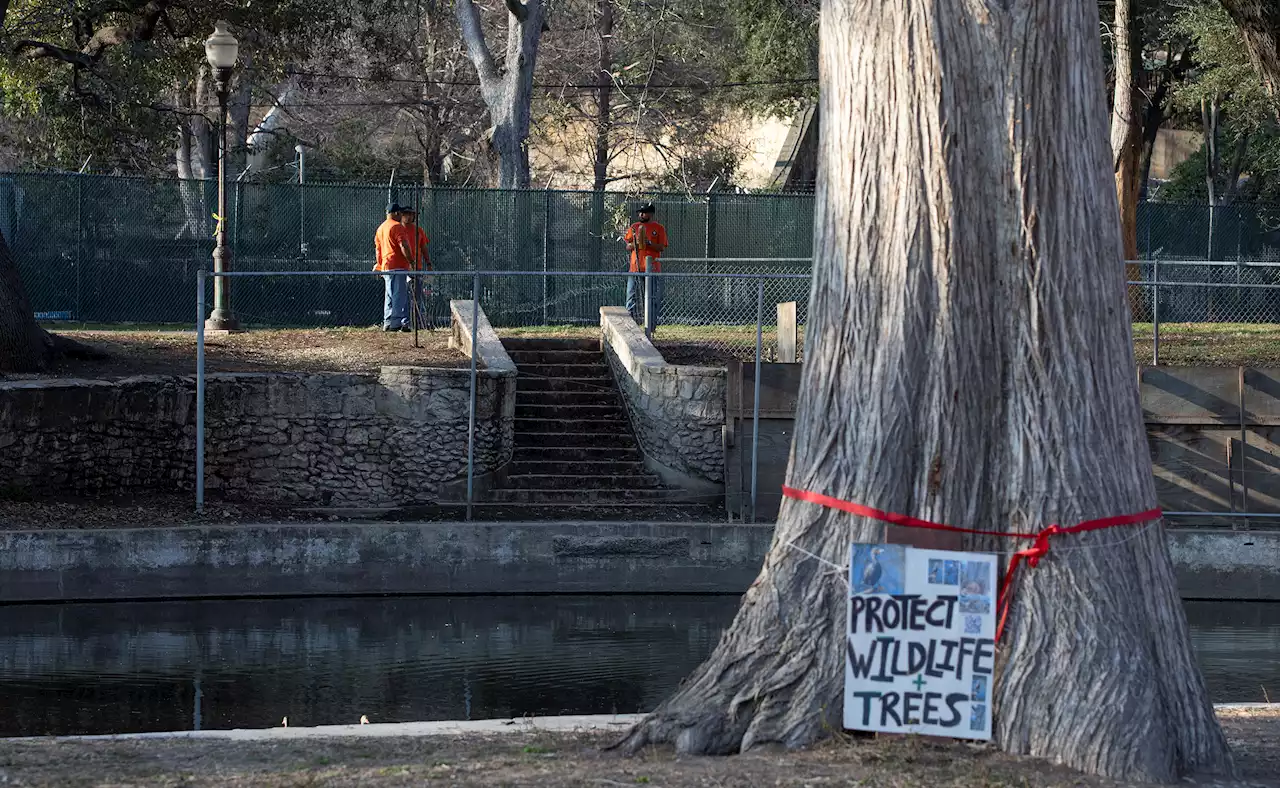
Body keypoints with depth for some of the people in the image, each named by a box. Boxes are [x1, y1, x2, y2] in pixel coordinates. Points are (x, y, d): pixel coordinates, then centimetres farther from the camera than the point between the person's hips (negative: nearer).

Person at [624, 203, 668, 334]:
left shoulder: (659, 229, 5)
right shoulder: (634, 228, 13)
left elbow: (662, 248, -2)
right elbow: (628, 247, 14)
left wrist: (648, 243, -16)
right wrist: (635, 243, -8)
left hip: (653, 269, -2)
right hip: (635, 268, 2)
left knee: (652, 299, -2)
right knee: (632, 297, -2)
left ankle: (650, 327, 3)